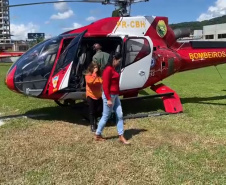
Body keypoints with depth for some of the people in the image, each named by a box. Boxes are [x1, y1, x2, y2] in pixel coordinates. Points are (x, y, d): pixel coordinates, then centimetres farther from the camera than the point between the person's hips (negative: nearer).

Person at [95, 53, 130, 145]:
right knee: (106, 116, 3)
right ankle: (97, 135, 18)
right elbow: (105, 86, -21)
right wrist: (108, 99, -22)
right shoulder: (108, 69, -18)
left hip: (115, 96, 10)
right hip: (109, 96, -10)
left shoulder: (113, 69, 12)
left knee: (119, 115, 8)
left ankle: (121, 136, 13)